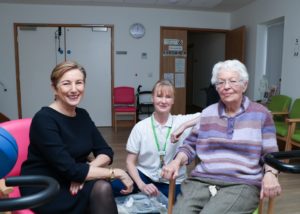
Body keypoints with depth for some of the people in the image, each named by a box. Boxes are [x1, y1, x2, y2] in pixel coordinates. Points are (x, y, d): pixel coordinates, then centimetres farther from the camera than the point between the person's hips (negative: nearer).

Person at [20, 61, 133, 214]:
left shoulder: (82, 115, 2)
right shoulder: (44, 119, -20)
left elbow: (106, 152, 0)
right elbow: (70, 170, -25)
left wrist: (85, 171, -19)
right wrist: (115, 172, -21)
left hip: (73, 183, 6)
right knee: (101, 188, -27)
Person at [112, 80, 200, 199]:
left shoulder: (181, 121, -6)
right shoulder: (140, 127, -5)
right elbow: (130, 161, -3)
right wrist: (142, 185, -19)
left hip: (172, 182, 1)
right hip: (145, 176, 0)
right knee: (112, 186, -25)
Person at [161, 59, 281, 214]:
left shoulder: (261, 114, 7)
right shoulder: (207, 113, 13)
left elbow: (270, 153, 6)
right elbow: (190, 145, 16)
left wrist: (270, 174, -14)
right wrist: (177, 161, -3)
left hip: (242, 184, -2)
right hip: (201, 180, 2)